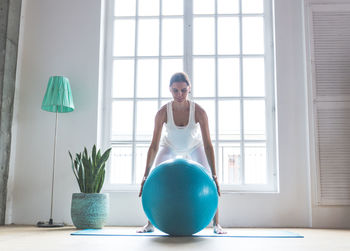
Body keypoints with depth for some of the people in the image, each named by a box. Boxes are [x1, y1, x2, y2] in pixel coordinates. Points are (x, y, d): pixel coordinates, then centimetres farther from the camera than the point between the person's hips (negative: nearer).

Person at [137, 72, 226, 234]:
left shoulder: (199, 112, -34)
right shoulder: (163, 113, -32)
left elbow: (208, 145, -30)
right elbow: (154, 146, -29)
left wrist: (214, 176, -34)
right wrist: (146, 176, -32)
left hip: (195, 147, 0)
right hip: (170, 147, 1)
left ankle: (216, 224, 2)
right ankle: (150, 224, 3)